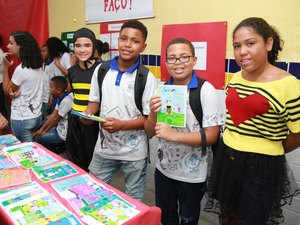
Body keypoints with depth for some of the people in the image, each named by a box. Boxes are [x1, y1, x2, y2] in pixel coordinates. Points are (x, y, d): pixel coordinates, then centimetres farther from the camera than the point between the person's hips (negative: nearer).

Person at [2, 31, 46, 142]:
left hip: (22, 119, -7)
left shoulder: (21, 69, -21)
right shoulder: (38, 66, 3)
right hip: (36, 116, 7)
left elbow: (7, 90, -5)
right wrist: (18, 92, -9)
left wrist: (5, 67, -5)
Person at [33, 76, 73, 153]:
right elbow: (53, 114, 4)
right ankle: (53, 153, 25)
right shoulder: (60, 98, 3)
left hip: (64, 133, -9)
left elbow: (56, 118, -17)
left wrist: (45, 131, -3)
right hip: (60, 128, 9)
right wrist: (41, 129, 1)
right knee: (36, 134, 16)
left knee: (37, 138, -6)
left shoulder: (66, 101, -26)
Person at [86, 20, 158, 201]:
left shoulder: (147, 78, -12)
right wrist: (88, 113, -10)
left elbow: (150, 118, -11)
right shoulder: (101, 70, 1)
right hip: (104, 147, 4)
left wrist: (121, 125, -24)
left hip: (134, 152, -3)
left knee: (133, 202, 16)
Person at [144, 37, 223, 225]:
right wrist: (153, 114, -20)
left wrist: (173, 135, -29)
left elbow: (211, 136, -19)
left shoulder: (206, 90, -17)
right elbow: (150, 132, 1)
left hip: (193, 174, -4)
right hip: (164, 169, 5)